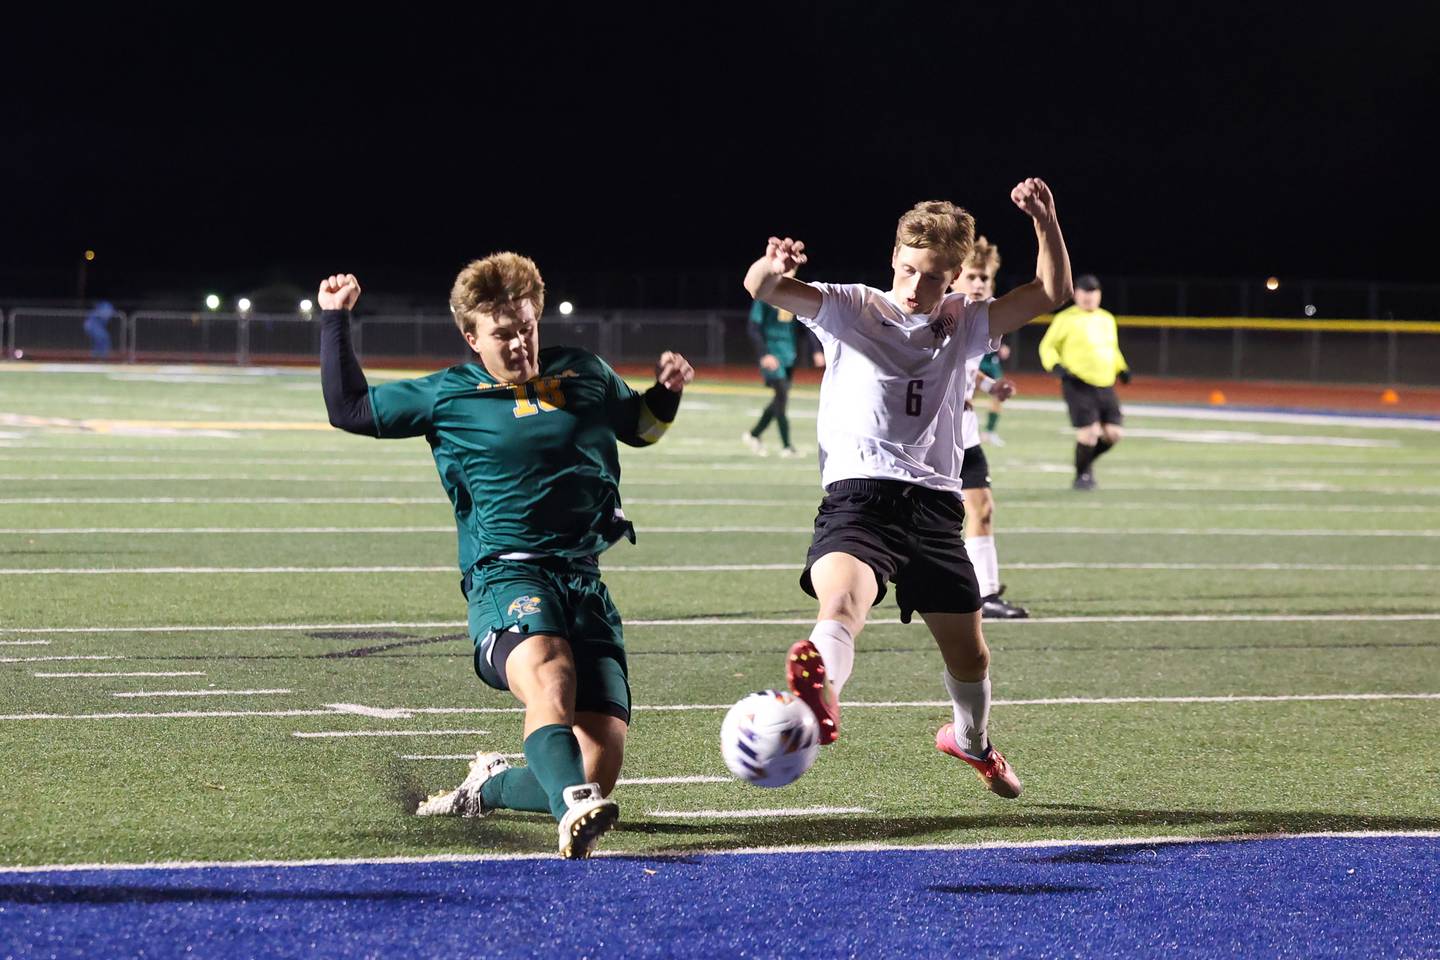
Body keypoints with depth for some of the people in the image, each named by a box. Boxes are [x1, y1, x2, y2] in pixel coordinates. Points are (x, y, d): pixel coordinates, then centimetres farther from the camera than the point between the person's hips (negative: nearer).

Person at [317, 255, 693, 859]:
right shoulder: (449, 396, 10)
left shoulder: (584, 375, 18)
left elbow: (638, 426, 35)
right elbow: (348, 409, 17)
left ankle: (491, 785, 22)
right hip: (506, 575, -4)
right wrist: (335, 320, 12)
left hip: (584, 582, 4)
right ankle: (574, 809, -61)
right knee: (547, 668, -40)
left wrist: (668, 393, 15)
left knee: (599, 771, -7)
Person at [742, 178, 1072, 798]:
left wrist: (1046, 223, -7)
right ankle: (819, 695, -65)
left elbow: (1052, 294, 8)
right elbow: (761, 290, -9)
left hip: (934, 504, 4)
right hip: (858, 495, -4)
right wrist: (771, 268, -34)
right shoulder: (850, 309, 5)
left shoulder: (962, 325, 15)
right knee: (841, 601, -35)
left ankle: (972, 742, 43)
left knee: (968, 654, 12)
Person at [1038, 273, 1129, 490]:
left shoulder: (1107, 319, 16)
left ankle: (1087, 462, 26)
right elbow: (1047, 347, 2)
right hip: (1078, 385, -6)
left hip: (1105, 386, 6)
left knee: (1113, 433, -1)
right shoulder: (1066, 319, -2)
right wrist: (1056, 366, -16)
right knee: (1089, 433, -13)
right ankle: (1081, 476, 10)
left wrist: (1122, 369, 11)